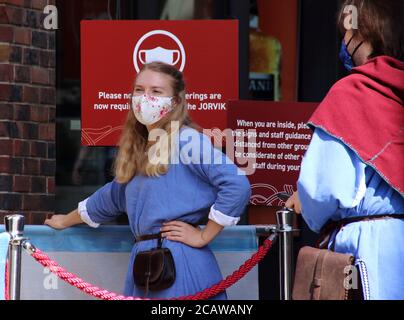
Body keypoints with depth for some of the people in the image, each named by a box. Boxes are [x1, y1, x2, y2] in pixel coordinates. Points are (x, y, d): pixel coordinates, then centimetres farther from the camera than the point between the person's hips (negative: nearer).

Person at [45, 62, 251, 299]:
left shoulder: (186, 140, -7)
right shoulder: (140, 150, 19)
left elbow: (238, 185, -17)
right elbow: (112, 197, 36)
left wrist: (203, 237, -10)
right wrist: (66, 220, 47)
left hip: (181, 264, -8)